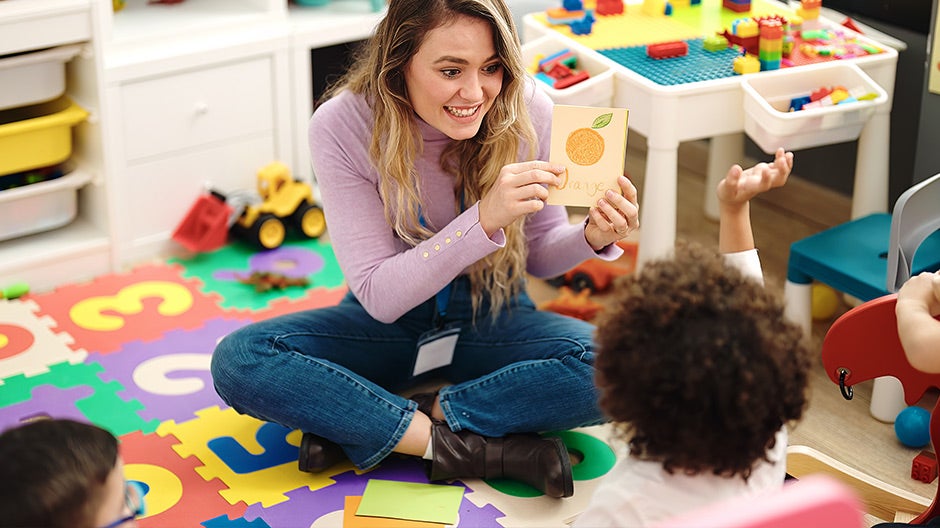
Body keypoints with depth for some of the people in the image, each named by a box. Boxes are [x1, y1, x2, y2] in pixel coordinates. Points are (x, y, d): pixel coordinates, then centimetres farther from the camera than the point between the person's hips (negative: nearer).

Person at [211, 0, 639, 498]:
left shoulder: (527, 111, -17)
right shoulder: (340, 128, -21)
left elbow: (538, 256, -3)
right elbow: (380, 296, -23)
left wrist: (593, 238, -26)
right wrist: (484, 220, -37)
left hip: (492, 320, 1)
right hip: (386, 324, -1)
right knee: (238, 359, -27)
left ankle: (358, 424, -21)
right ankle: (465, 447, -26)